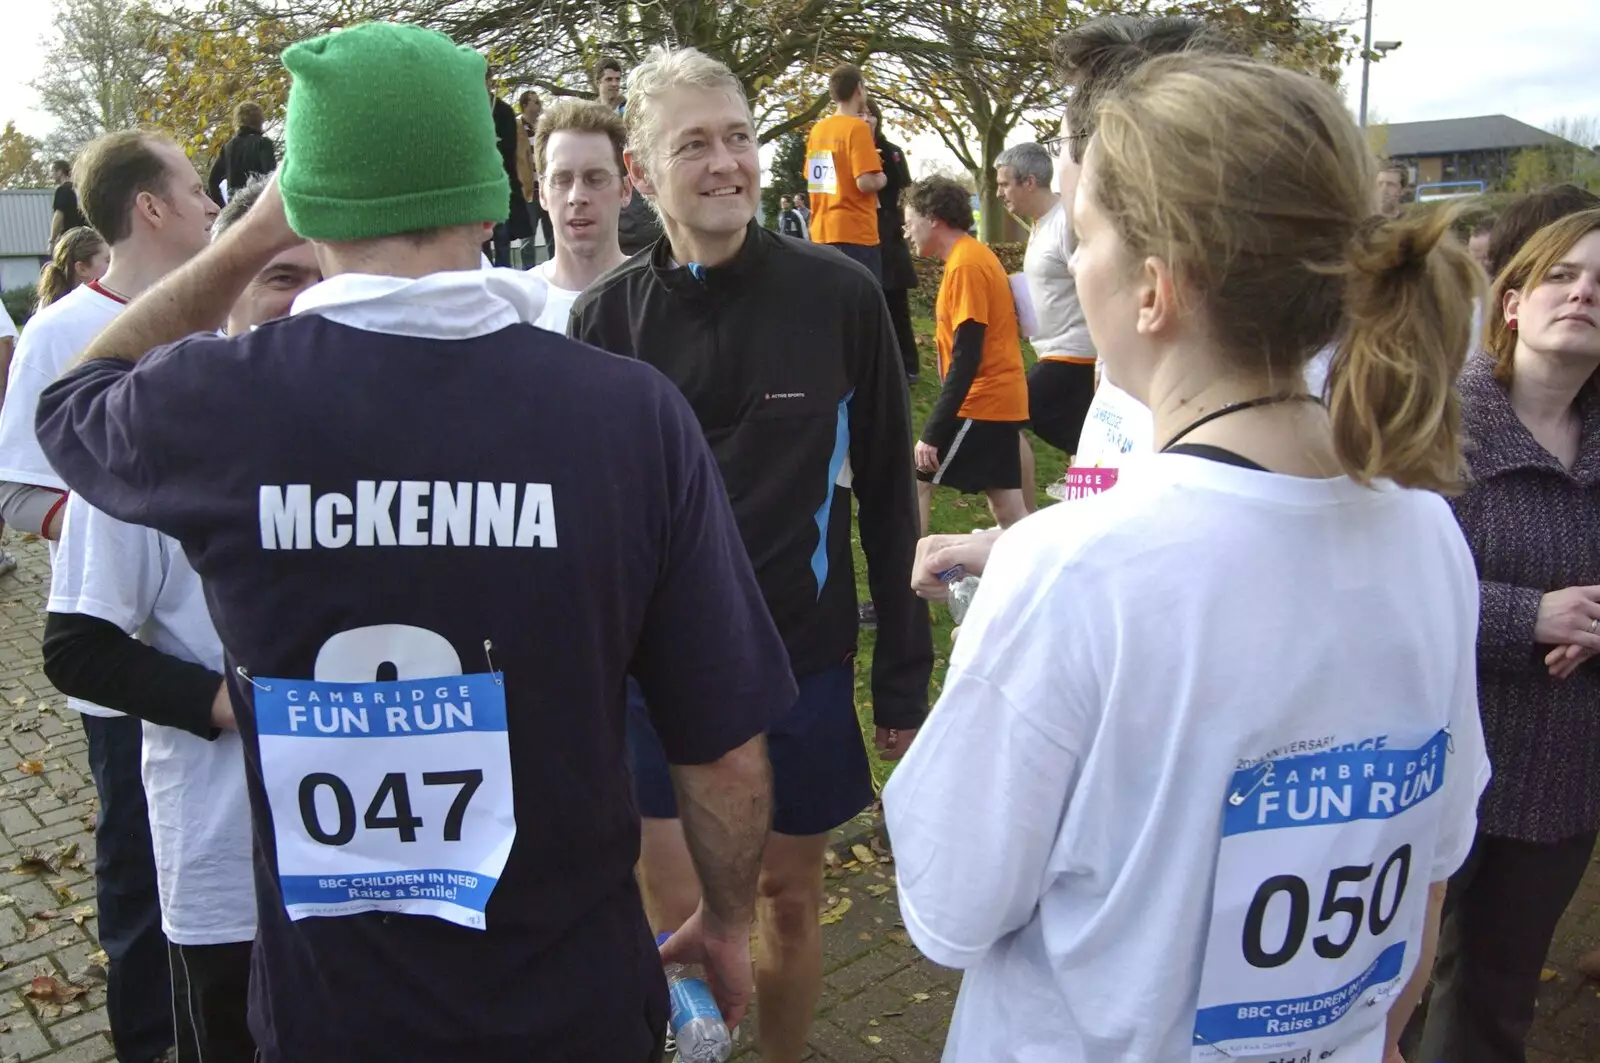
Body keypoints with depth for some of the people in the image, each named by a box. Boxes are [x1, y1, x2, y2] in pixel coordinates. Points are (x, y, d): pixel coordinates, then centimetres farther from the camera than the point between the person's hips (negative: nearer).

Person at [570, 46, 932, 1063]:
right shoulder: (608, 317, -4)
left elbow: (887, 494, -2)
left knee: (791, 897, 17)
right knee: (680, 921, 7)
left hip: (804, 657, 0)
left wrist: (905, 675, -1)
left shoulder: (840, 296, -7)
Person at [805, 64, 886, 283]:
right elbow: (865, 182, -21)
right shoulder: (857, 127, -11)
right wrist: (882, 179, 1)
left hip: (823, 232, 8)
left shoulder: (818, 129, 11)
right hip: (855, 233, -8)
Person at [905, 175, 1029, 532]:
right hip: (1001, 397, 9)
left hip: (983, 402, -9)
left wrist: (931, 432, -23)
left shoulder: (965, 265, -16)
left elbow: (966, 358, -22)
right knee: (1006, 506, 11)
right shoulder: (973, 257, 13)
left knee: (917, 481, -2)